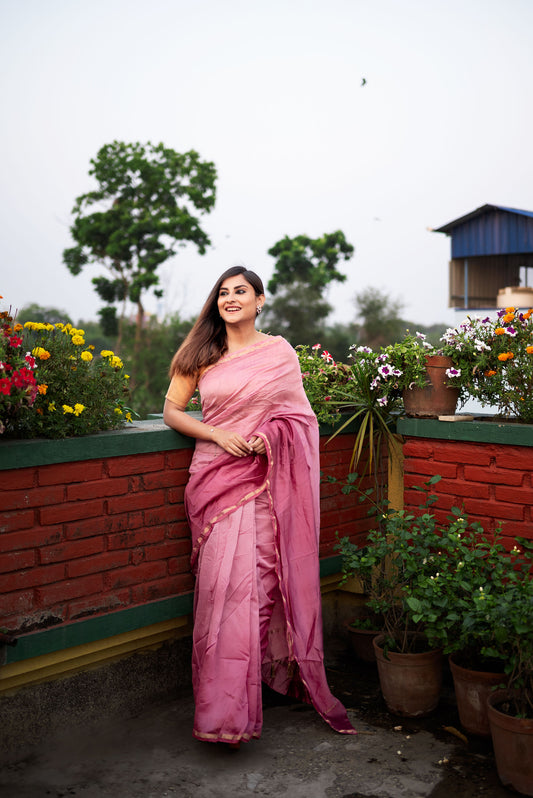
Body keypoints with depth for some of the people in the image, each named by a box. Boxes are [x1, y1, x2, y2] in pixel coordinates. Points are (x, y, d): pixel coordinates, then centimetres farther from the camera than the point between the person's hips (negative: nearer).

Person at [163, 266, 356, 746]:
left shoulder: (280, 351, 9)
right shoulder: (201, 353, 9)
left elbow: (299, 415, 12)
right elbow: (172, 411, 8)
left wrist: (271, 435, -9)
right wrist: (218, 435, -7)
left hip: (267, 479, 1)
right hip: (217, 477, 0)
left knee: (265, 577, -1)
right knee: (223, 583, -7)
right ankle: (223, 711, 1)